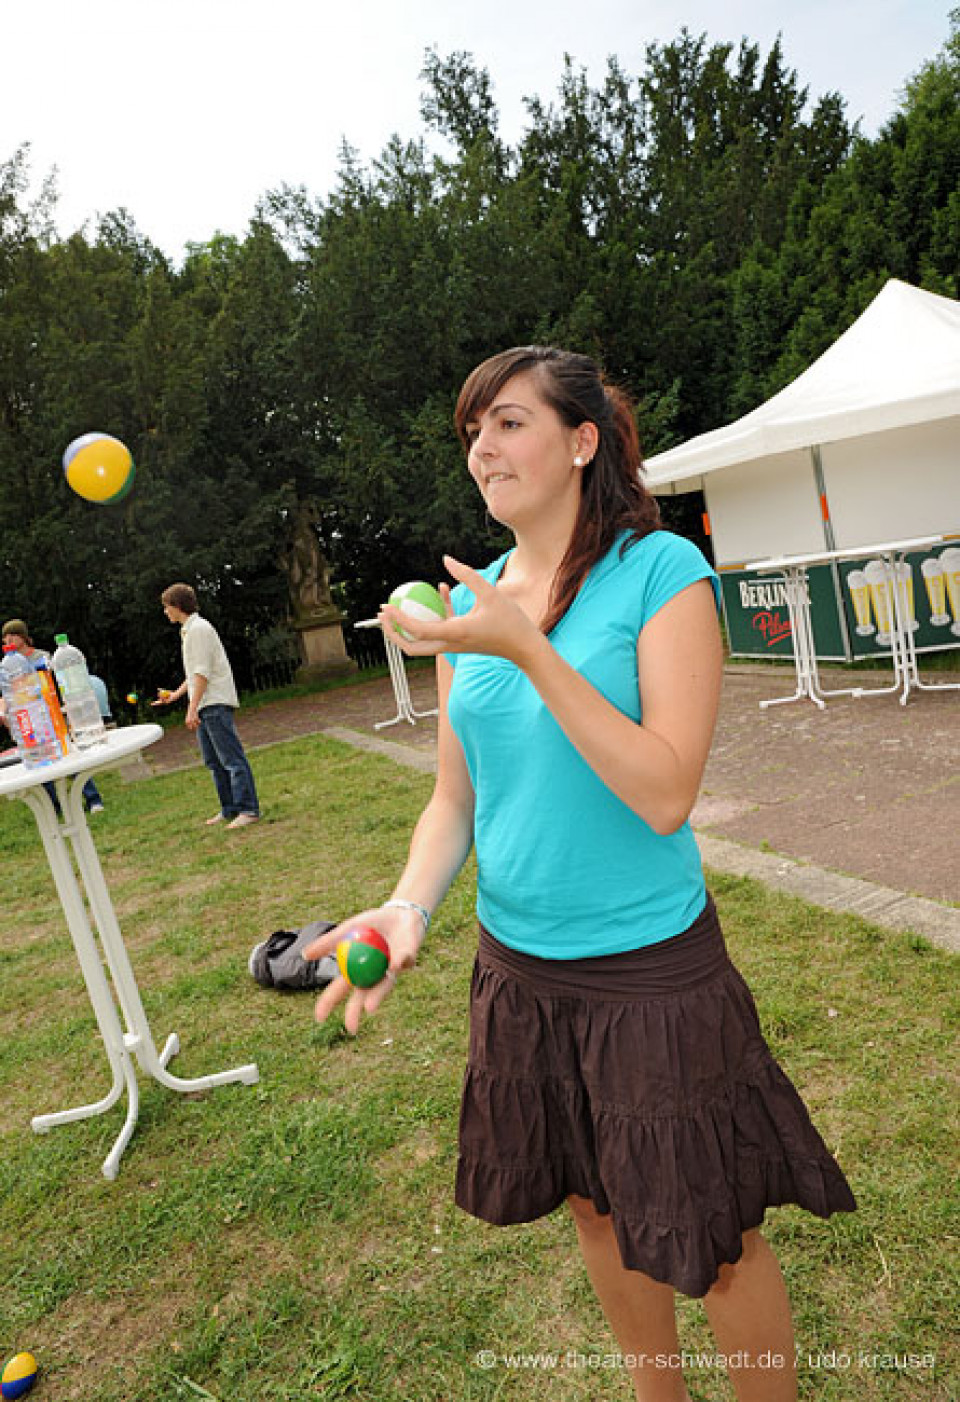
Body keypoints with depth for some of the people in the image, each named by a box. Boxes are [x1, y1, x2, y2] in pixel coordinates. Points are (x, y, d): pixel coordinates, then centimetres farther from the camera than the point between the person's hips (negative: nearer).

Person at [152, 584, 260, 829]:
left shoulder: (199, 628, -10)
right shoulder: (188, 630, 21)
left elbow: (202, 672, -18)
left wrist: (192, 708, -21)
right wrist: (175, 694, 29)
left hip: (215, 702, -10)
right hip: (204, 706, 10)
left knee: (231, 758, -11)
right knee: (214, 762, 11)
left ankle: (248, 810, -10)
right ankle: (230, 809, 16)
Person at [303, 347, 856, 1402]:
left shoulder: (660, 571, -14)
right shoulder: (470, 603, 2)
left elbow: (666, 793, -22)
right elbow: (455, 796, 4)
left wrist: (532, 651, -27)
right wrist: (409, 905, -13)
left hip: (650, 970, -5)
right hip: (517, 967, 6)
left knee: (713, 1246, 11)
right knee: (596, 1209, 24)